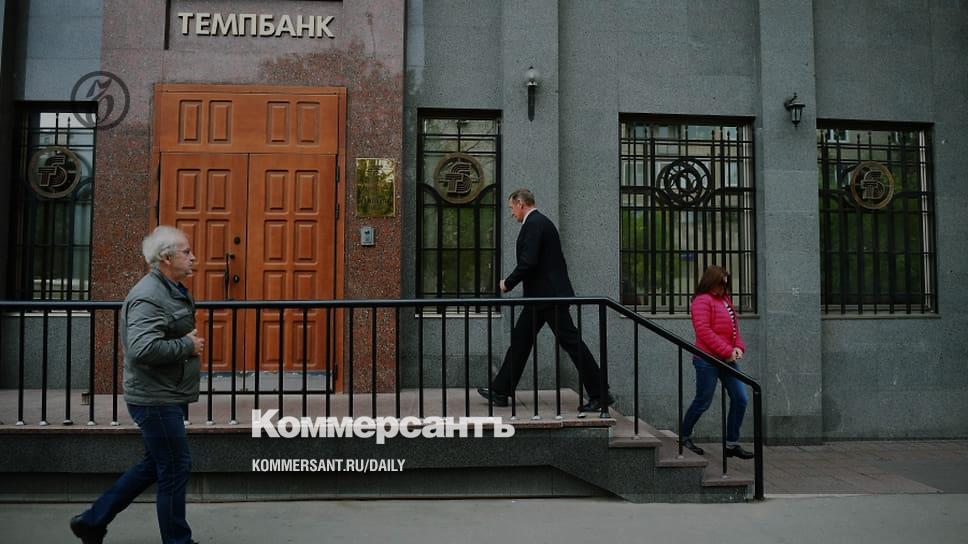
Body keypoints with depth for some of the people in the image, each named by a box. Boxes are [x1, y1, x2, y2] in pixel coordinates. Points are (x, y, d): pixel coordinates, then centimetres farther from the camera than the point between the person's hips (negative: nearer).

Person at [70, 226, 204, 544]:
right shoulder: (148, 297, -20)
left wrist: (190, 341, 8)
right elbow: (143, 349, -32)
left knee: (154, 466, 20)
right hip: (155, 398, -10)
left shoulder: (173, 291, 12)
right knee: (175, 469, 1)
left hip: (166, 397, 10)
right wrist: (187, 346, -20)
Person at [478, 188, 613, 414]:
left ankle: (600, 395, 1)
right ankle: (500, 392, 18)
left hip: (548, 294, -11)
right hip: (543, 295, 11)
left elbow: (528, 262, -23)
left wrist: (508, 283, -10)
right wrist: (512, 282, 16)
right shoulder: (540, 222, 18)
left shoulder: (534, 223, -14)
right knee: (520, 340, 12)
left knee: (570, 341, -6)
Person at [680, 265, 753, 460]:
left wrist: (738, 347, 1)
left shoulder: (725, 299, 17)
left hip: (728, 359, 8)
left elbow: (734, 327, 20)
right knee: (703, 402, 1)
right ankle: (684, 437, 21)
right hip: (708, 360, -8)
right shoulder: (702, 301, -10)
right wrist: (726, 351, -18)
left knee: (740, 399, 4)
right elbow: (703, 331, -19)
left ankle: (732, 444, 14)